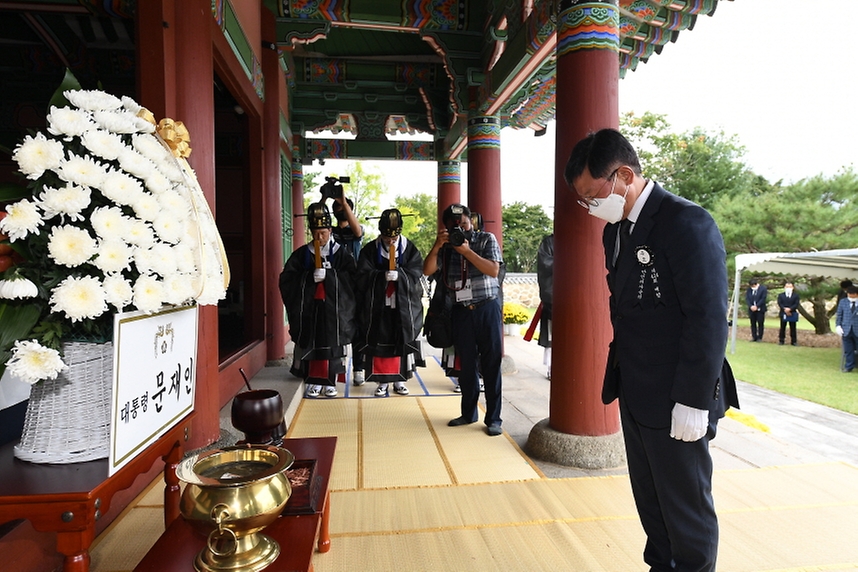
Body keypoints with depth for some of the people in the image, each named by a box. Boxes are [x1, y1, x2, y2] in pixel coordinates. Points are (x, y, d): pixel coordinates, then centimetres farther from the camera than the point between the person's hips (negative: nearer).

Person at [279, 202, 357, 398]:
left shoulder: (342, 253, 2)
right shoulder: (301, 254, 6)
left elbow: (353, 279, -6)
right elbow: (286, 279, 1)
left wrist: (329, 275, -17)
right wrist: (310, 277, -13)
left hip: (334, 308, -1)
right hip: (309, 307, 1)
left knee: (333, 345, 4)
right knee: (310, 344, 4)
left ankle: (330, 382, 16)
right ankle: (314, 382, 16)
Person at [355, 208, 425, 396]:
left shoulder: (410, 249, 2)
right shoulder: (370, 250, 0)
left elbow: (416, 272, -6)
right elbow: (363, 275, -7)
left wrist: (399, 274, -24)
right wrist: (382, 276, -23)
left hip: (404, 305, 1)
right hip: (378, 305, -1)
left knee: (402, 342, 7)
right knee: (379, 343, 3)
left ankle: (399, 379, 20)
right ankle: (382, 381, 15)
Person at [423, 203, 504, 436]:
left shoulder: (487, 239, 2)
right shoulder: (446, 246, 9)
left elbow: (493, 270, -11)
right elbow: (427, 270, -2)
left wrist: (466, 251, -16)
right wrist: (436, 246, -14)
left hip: (487, 309, -3)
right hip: (461, 311, 3)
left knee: (491, 365, 0)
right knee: (466, 365, 9)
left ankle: (493, 418, 9)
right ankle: (468, 413, 24)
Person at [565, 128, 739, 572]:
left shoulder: (687, 223, -16)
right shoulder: (616, 230, 9)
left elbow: (708, 318, -19)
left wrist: (693, 402, -19)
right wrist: (619, 377, 9)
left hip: (676, 401, -8)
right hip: (634, 393, 8)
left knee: (686, 506, 10)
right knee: (649, 499, 20)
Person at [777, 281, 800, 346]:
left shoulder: (796, 295, 5)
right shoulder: (780, 295, 7)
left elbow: (796, 304, -6)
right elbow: (780, 304, -4)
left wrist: (790, 309, -20)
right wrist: (785, 309, -19)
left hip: (792, 314, 0)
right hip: (783, 314, 0)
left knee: (793, 328, 4)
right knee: (782, 328, 5)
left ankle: (793, 341, 9)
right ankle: (781, 340, 9)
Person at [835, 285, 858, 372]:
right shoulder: (843, 302, 9)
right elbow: (839, 315, 10)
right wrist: (838, 326, -2)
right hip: (846, 331, 2)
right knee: (848, 350, 8)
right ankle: (849, 366, 17)